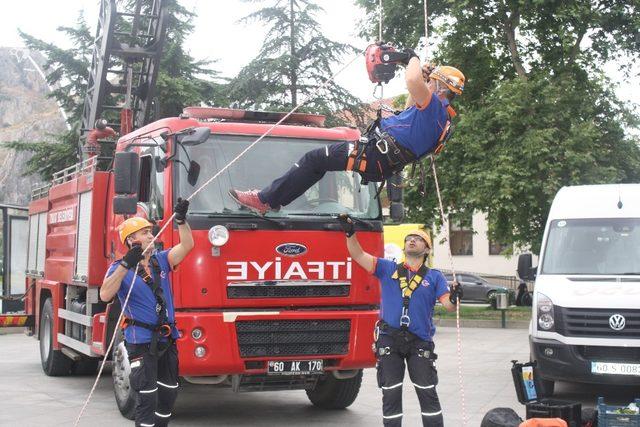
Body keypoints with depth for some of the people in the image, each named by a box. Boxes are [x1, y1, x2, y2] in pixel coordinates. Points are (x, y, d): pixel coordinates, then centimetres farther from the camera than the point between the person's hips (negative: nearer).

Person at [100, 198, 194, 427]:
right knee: (148, 398, -7)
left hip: (167, 340, 6)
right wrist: (126, 265, -31)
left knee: (168, 394, 15)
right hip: (141, 342, -6)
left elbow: (186, 245, 0)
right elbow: (105, 295, -23)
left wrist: (181, 220, -15)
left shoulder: (161, 260, 9)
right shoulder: (120, 268, -6)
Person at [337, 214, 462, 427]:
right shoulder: (387, 269, 9)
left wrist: (454, 298, -30)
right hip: (389, 339, 1)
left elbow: (448, 305, -6)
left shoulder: (434, 277, 6)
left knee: (428, 393, 1)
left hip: (420, 342, -1)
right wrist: (350, 232, -17)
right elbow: (358, 255, 0)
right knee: (391, 394, 5)